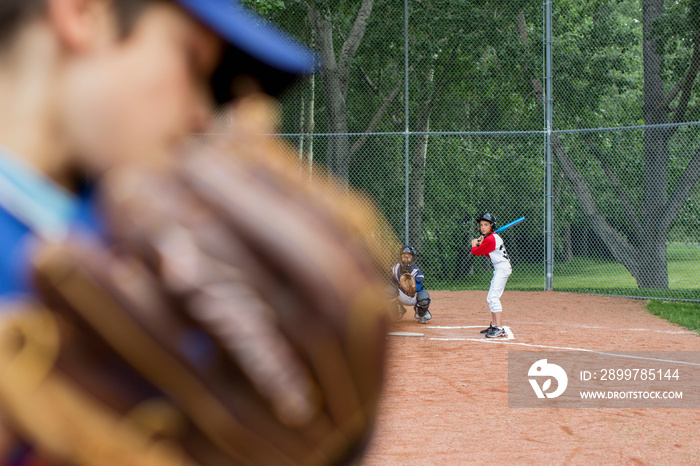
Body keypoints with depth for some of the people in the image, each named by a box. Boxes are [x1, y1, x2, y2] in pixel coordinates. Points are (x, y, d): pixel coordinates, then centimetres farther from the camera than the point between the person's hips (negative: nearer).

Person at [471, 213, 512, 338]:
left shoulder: (490, 239, -17)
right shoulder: (494, 236, 13)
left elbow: (475, 252, -8)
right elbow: (488, 253, 23)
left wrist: (474, 244, 13)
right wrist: (480, 243, 11)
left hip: (502, 268, -11)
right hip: (499, 269, 11)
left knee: (494, 298, -17)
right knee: (490, 298, 16)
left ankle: (500, 329, -22)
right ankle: (494, 326, 25)